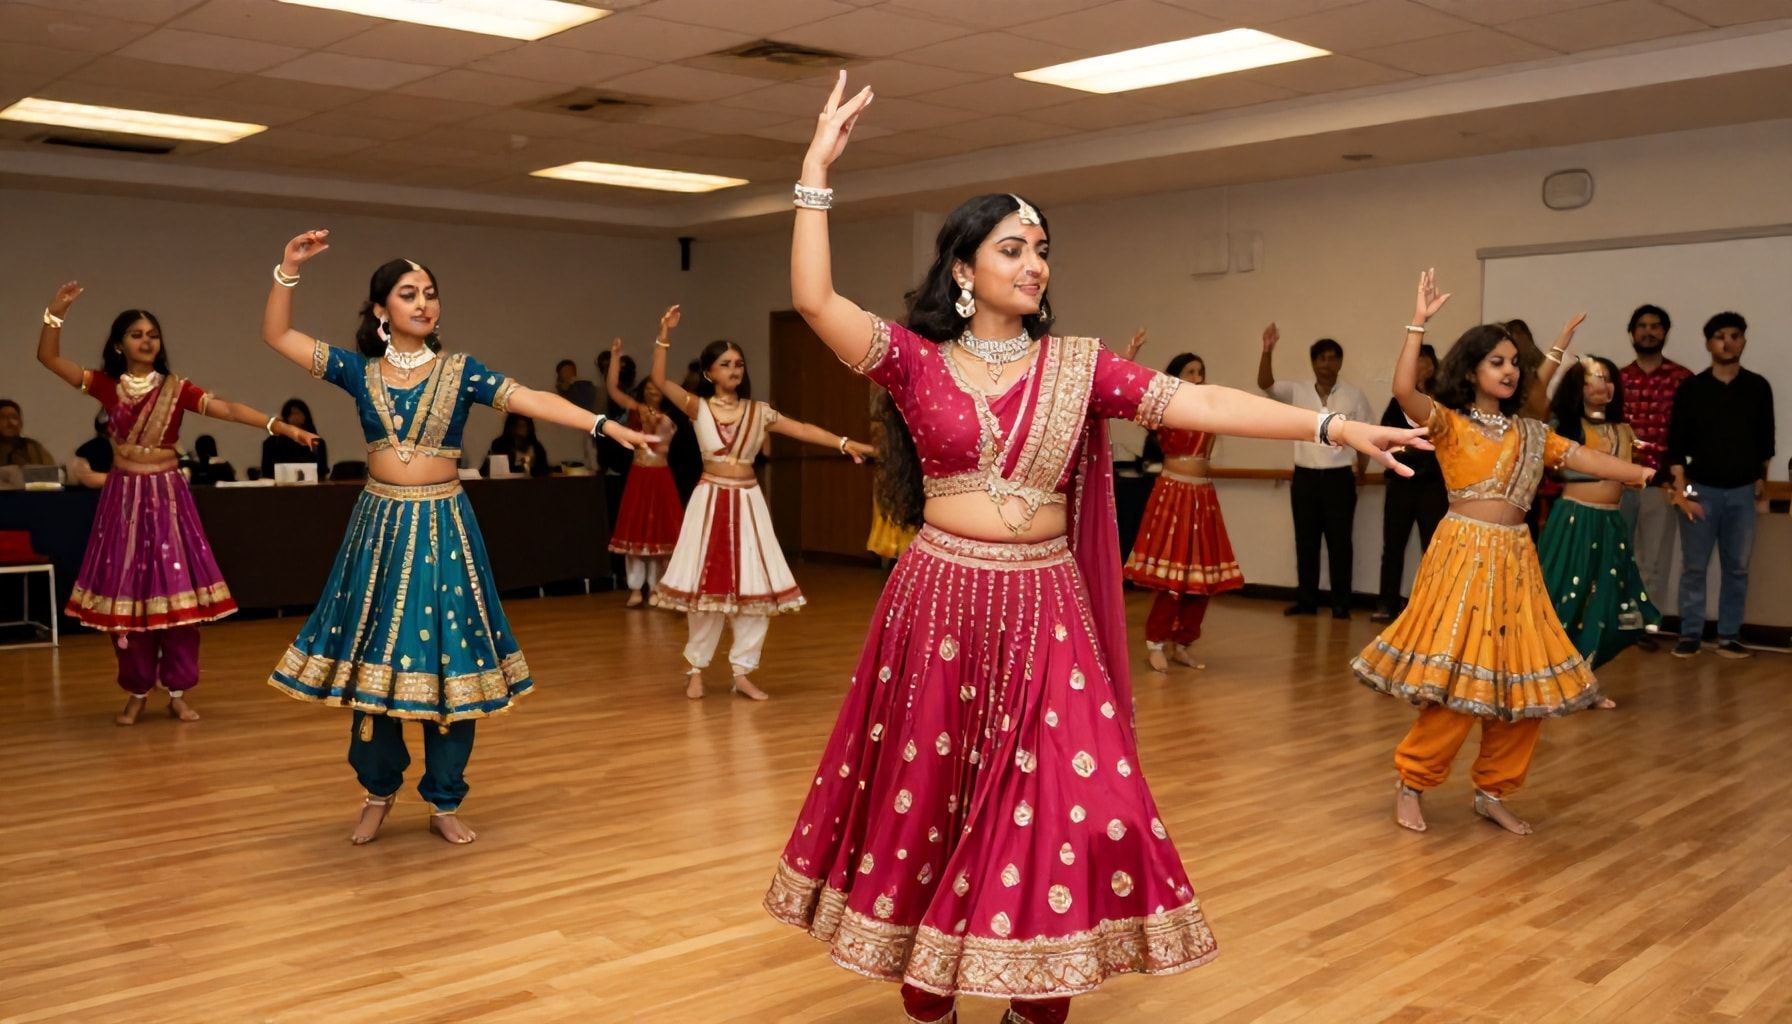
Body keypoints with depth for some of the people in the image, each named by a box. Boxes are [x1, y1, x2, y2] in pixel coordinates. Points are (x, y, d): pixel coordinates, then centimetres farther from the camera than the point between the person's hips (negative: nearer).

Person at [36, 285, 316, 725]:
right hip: (123, 497, 1)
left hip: (167, 495, -1)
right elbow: (48, 358, -2)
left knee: (175, 590, -3)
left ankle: (179, 692, 7)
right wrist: (57, 310, -15)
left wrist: (281, 426, -25)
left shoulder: (176, 388, -2)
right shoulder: (107, 386, 3)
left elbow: (229, 409, -13)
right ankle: (137, 692, 16)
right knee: (126, 593, 4)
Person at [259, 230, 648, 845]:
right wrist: (289, 269, -12)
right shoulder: (359, 371, 3)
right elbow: (276, 335, 2)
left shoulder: (459, 371, -1)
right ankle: (378, 791, 26)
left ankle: (444, 803, 15)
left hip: (444, 527, -1)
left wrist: (604, 424, -26)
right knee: (372, 658, 7)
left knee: (448, 658, 1)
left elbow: (533, 401, -13)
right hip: (380, 527, 1)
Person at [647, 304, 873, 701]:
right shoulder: (698, 407, 0)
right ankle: (696, 669, 18)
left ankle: (742, 671, 11)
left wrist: (846, 443, -13)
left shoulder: (758, 412, 5)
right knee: (706, 584, 3)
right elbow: (660, 381, -12)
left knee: (755, 585, 0)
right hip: (710, 499, -2)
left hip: (748, 501, 2)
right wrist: (664, 336, -23)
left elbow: (803, 430, -2)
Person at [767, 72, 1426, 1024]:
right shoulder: (916, 361, -1)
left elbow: (1198, 403, -6)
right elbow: (814, 299, -13)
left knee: (1065, 810, 0)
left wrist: (1334, 426, -14)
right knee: (925, 803, 9)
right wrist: (817, 171, -17)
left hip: (1045, 611, 1)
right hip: (939, 604, -1)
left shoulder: (1076, 366, 2)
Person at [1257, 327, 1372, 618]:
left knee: (1339, 542, 1)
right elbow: (1265, 384, -10)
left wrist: (1361, 468, -2)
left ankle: (1341, 603, 8)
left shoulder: (1353, 394, 0)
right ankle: (1306, 600, 14)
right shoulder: (1297, 391, 3)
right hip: (1305, 476, 2)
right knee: (1305, 542, 6)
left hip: (1339, 477, -2)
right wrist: (1268, 351, -24)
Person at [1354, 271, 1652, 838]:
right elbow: (1403, 389, -19)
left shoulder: (1531, 433, 14)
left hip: (1516, 559, 6)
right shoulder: (1449, 424, -2)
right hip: (1465, 554, -6)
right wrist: (1418, 322, -21)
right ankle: (1411, 784, 9)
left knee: (1523, 678, 6)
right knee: (1457, 679, -8)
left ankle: (1493, 792, 20)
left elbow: (1589, 460, 7)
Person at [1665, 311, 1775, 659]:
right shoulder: (1691, 388, -3)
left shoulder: (1758, 387, 3)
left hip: (1743, 491, 2)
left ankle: (1729, 636, 13)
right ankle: (1690, 635, 9)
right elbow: (1676, 442, -4)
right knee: (1694, 566, 2)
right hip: (1701, 488, -2)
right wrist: (1680, 488, -11)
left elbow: (1765, 438, 12)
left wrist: (1761, 478, 14)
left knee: (1737, 567, 6)